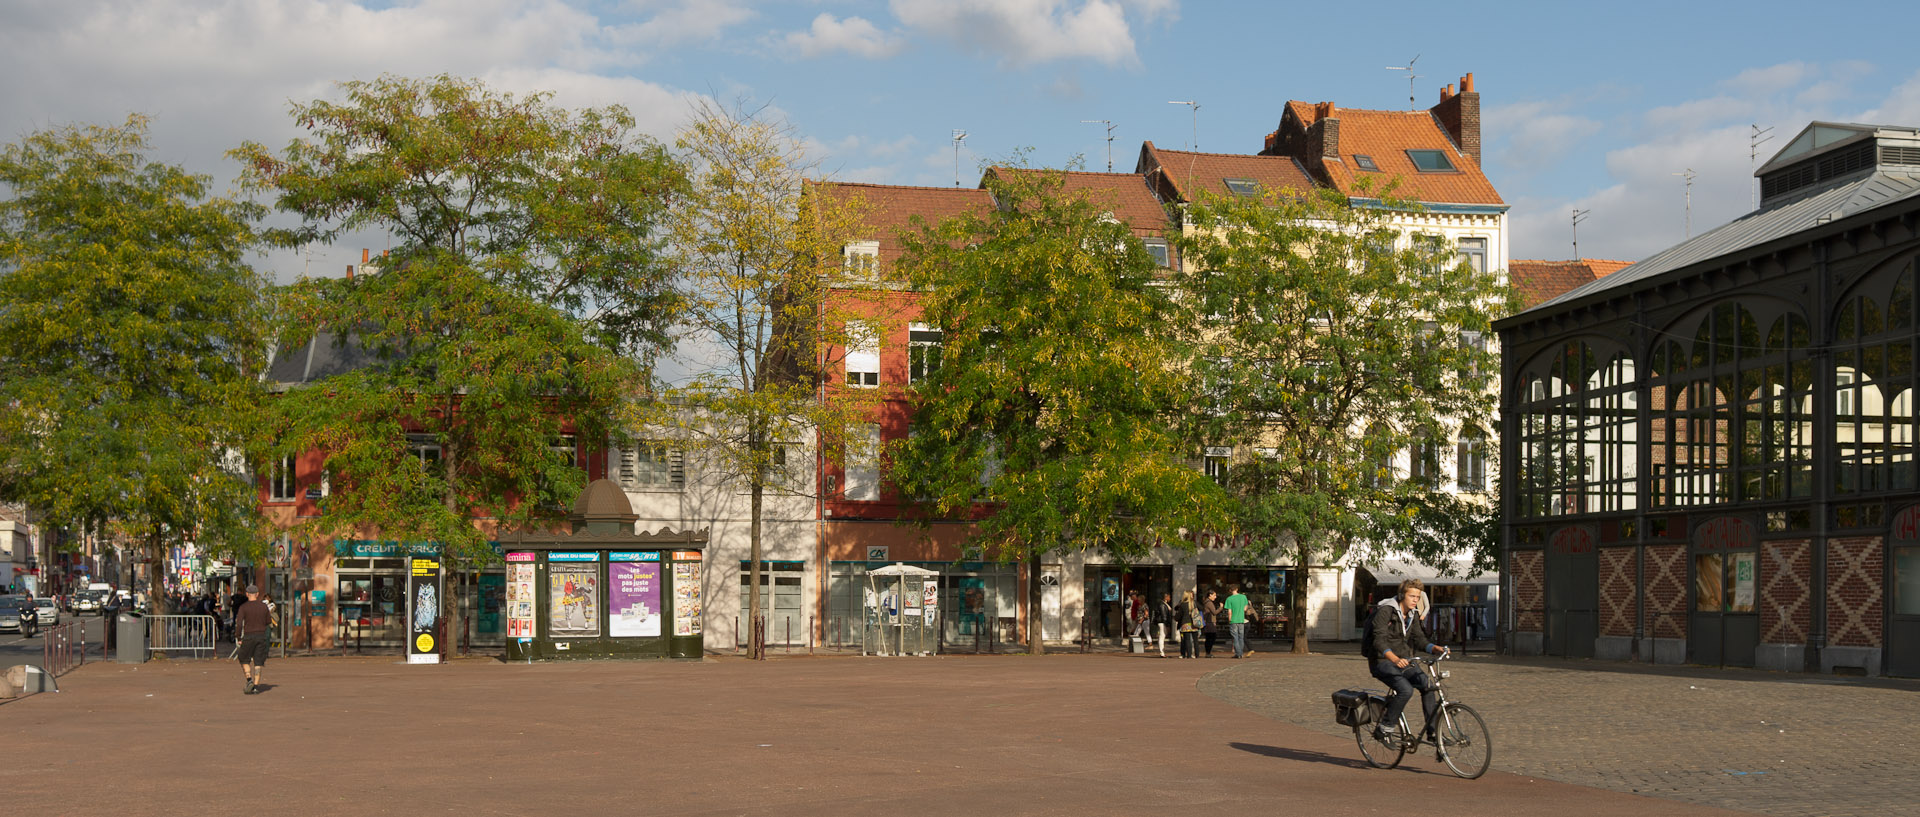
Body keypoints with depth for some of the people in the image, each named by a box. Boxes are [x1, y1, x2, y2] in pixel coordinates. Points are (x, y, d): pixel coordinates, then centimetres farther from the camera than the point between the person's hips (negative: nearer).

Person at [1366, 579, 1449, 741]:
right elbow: (1379, 640, -27)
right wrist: (1395, 659, -43)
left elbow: (1418, 638, 2)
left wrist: (1434, 648, -19)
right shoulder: (1385, 611, -16)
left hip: (1403, 660, 7)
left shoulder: (1413, 614, 8)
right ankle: (1384, 728, -14)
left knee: (1428, 685, -14)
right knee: (1406, 690, -28)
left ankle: (1433, 730, -6)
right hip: (1382, 661, -7)